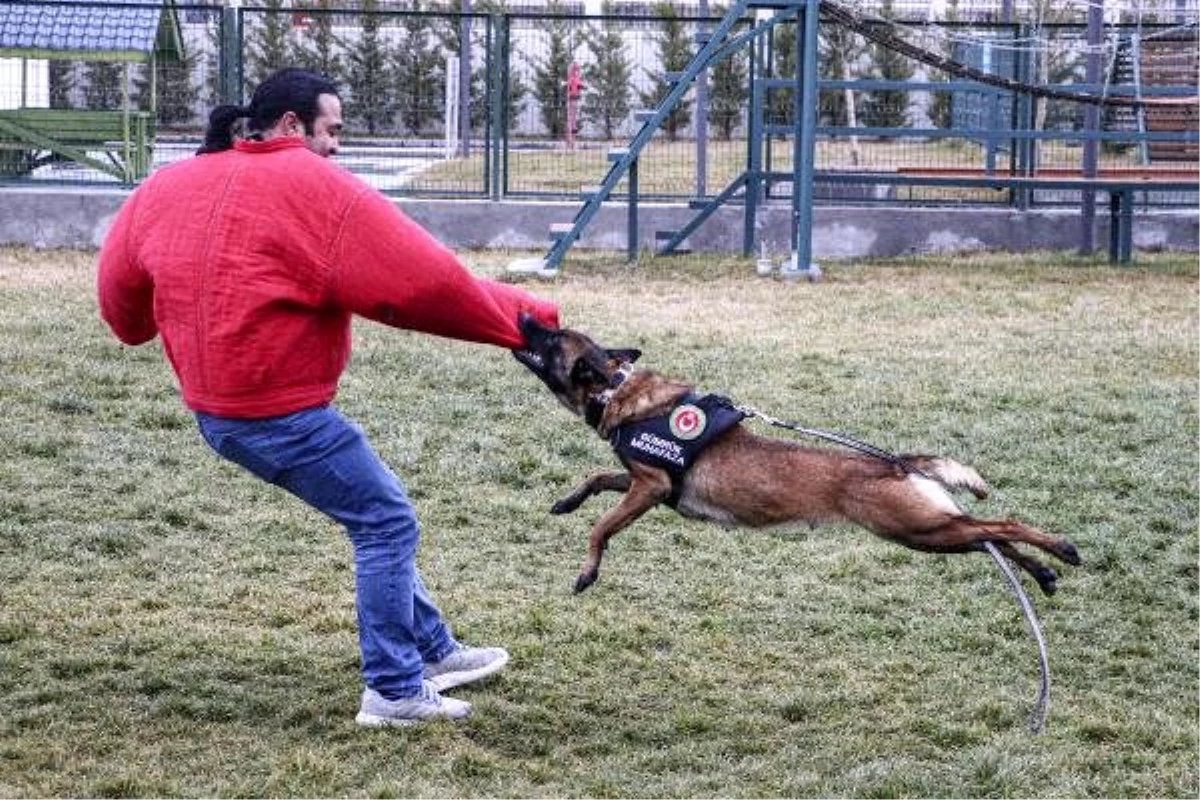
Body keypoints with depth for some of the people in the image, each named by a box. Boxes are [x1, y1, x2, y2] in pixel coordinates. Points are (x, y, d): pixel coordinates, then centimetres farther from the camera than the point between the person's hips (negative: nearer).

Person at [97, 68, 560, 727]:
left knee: (376, 518, 21)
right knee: (388, 522, 3)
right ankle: (394, 692, 5)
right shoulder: (313, 186, -12)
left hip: (215, 408, 9)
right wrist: (518, 316, -6)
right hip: (283, 410, -9)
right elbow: (423, 280, -14)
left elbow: (118, 285, 17)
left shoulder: (168, 186, 9)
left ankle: (432, 650, 29)